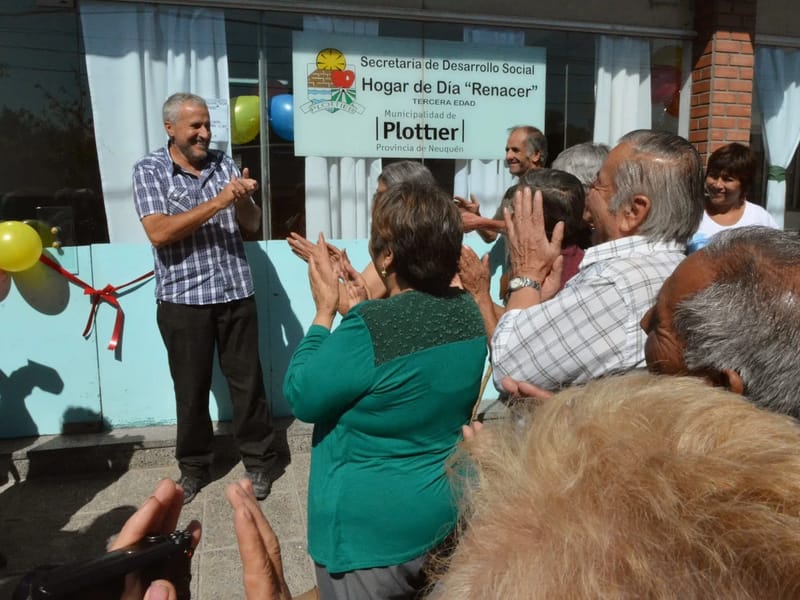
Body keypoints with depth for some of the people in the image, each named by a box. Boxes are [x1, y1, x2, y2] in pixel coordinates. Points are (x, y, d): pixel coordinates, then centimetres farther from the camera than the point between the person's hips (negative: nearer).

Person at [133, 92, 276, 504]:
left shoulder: (223, 163, 8)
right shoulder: (149, 170, -2)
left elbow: (251, 225, 8)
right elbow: (158, 233, -16)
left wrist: (242, 200, -14)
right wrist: (218, 202, -20)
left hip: (236, 294, 3)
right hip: (183, 299, -2)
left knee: (248, 381, 9)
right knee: (191, 388, 10)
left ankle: (258, 461, 25)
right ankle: (194, 467, 28)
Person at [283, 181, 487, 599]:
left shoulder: (369, 328, -29)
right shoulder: (468, 312, -5)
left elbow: (301, 398, -15)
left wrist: (325, 311, -10)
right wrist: (354, 306, 5)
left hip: (374, 530, -7)